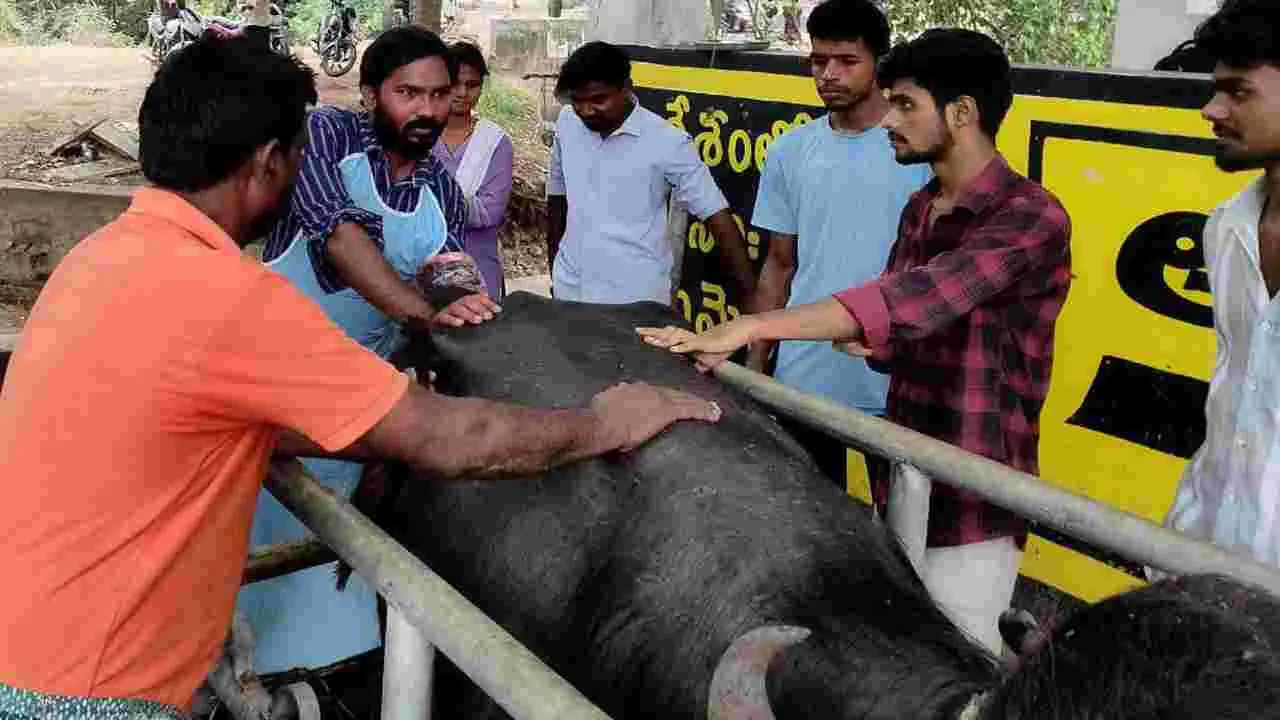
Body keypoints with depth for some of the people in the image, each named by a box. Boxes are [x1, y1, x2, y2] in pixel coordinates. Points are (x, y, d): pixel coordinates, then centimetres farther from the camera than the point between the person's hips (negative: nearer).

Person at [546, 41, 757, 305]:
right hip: (570, 289, 4)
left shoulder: (667, 142, -13)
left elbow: (716, 215, -12)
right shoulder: (567, 126, 0)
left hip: (637, 298, -4)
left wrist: (753, 296, -16)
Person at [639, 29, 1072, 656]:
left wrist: (748, 329, -37)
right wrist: (865, 341, -10)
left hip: (972, 491, -7)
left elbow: (915, 299, -32)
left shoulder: (1031, 217, -18)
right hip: (901, 473, 7)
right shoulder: (919, 209, 9)